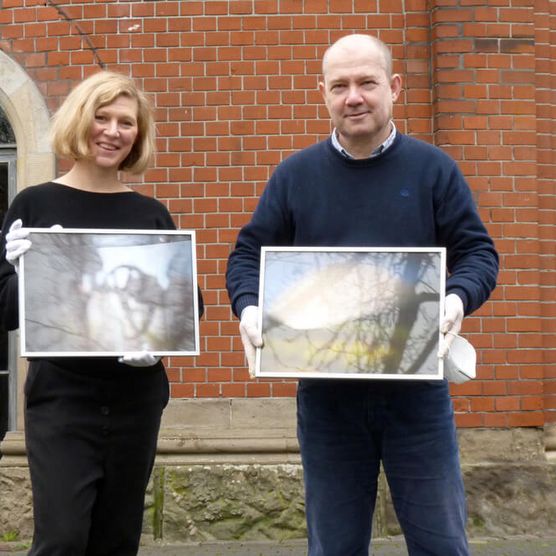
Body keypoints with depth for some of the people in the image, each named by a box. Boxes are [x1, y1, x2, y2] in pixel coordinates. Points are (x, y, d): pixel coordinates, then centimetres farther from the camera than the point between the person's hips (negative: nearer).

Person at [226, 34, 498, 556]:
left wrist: (457, 299, -20)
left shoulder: (433, 169, 2)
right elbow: (249, 255, 6)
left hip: (417, 385, 0)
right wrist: (249, 308, -15)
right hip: (325, 390, 1)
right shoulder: (294, 175, 4)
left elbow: (477, 253, 2)